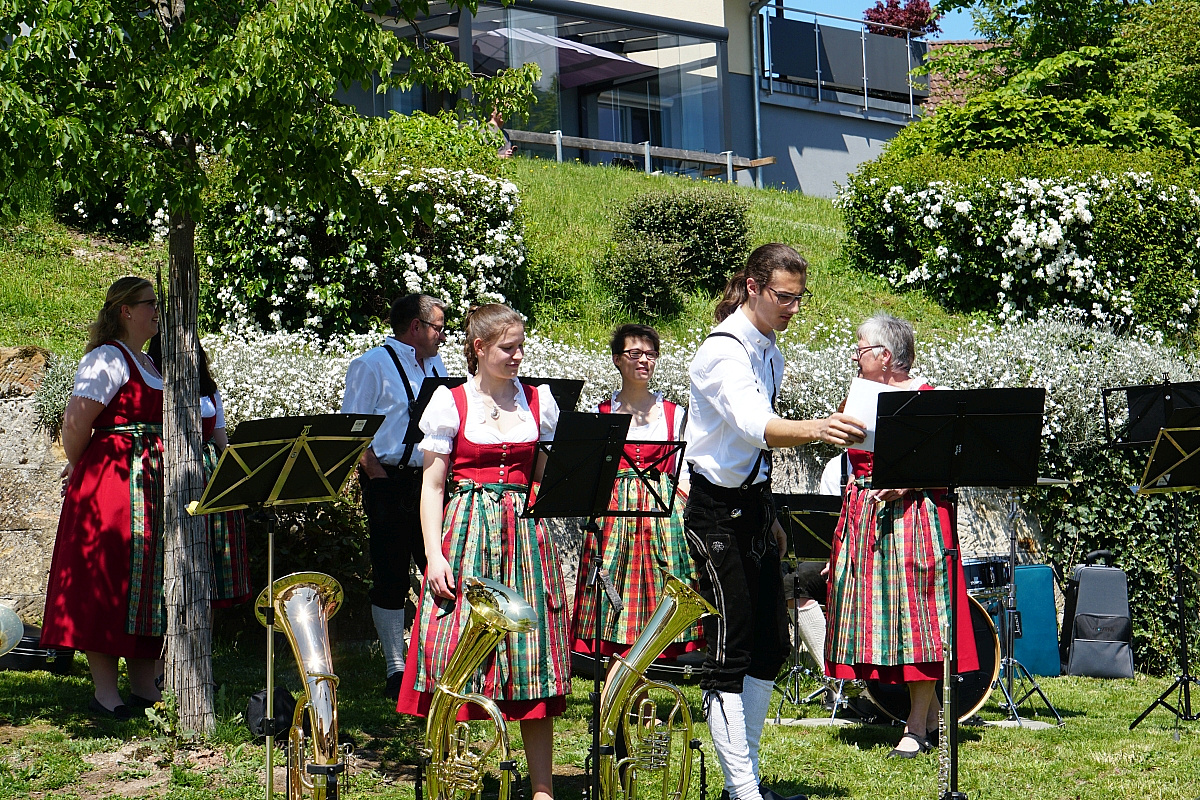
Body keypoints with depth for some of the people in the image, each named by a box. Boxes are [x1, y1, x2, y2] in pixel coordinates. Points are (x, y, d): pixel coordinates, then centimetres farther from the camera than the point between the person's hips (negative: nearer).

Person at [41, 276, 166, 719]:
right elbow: (75, 424, -16)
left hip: (151, 483, 9)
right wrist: (80, 470, 2)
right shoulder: (108, 358, -10)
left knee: (147, 582, 9)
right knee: (107, 582, -5)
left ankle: (145, 688, 14)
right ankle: (105, 693, -2)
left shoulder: (147, 363, 19)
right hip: (111, 483, -9)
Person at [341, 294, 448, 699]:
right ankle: (396, 670, 7)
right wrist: (380, 479, -16)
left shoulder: (435, 367, 17)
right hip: (391, 482, -6)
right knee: (391, 577, 1)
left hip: (431, 482, 6)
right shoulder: (371, 366, -5)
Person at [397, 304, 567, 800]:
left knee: (533, 662, 2)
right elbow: (432, 484, 0)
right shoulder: (450, 403, 0)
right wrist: (434, 554, -8)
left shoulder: (538, 400, 10)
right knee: (458, 657, -4)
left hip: (525, 535, 3)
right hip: (467, 532, -2)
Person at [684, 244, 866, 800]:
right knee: (730, 652, -8)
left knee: (770, 648, 11)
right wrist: (815, 429, -52)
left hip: (753, 507, 9)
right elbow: (753, 426, -35)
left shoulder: (770, 354, 12)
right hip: (717, 512, -9)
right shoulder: (723, 352, -17)